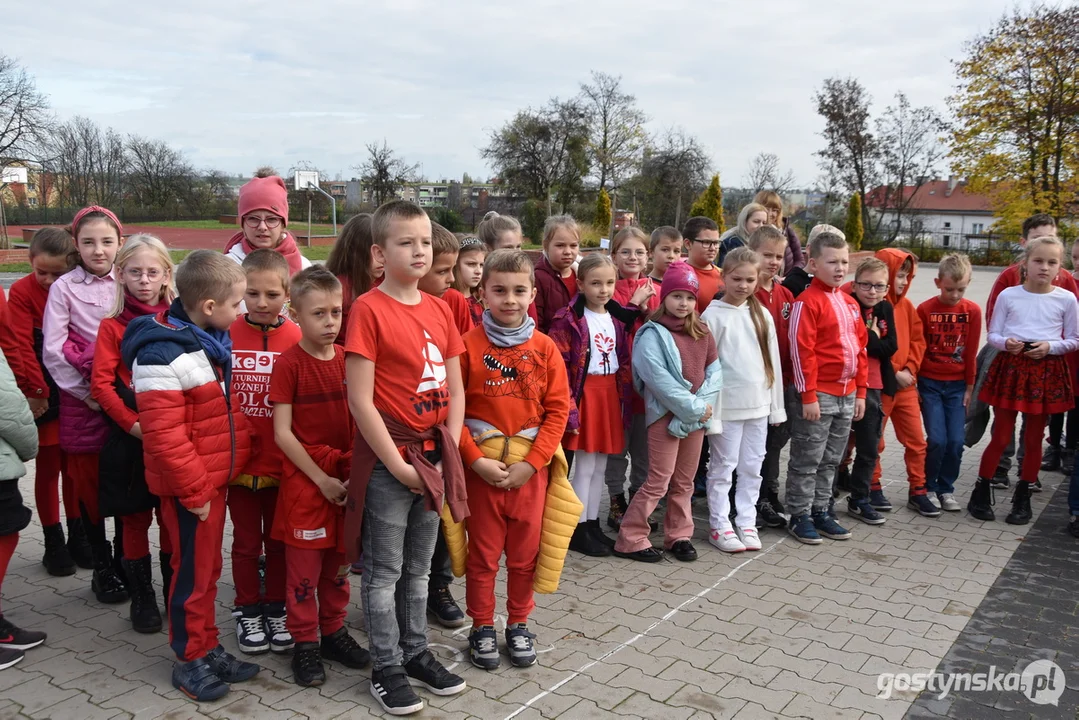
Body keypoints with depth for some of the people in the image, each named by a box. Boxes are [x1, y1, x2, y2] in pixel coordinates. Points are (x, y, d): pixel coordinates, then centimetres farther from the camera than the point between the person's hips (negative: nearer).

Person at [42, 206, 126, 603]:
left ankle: (125, 561, 22)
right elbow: (52, 350, -5)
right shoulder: (64, 287, -2)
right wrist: (85, 392, -8)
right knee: (89, 485, 7)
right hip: (82, 404, -1)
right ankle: (102, 567, 21)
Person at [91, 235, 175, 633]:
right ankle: (142, 598, 21)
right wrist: (133, 423, -16)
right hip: (129, 439, -1)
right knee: (135, 519, 8)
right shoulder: (112, 327, -1)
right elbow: (101, 384, -7)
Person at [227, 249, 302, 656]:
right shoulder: (226, 335, -5)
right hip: (239, 459, 0)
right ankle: (248, 612, 31)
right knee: (246, 541, 15)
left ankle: (276, 610, 31)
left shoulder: (296, 340, -5)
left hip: (282, 462, 0)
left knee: (279, 540, 14)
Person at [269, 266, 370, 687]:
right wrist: (321, 479, -12)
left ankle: (333, 631, 30)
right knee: (305, 563, 4)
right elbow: (282, 434, -10)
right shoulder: (289, 364, -10)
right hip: (305, 478, -4)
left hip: (345, 478, 5)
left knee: (339, 559, 14)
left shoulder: (348, 360, 4)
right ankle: (304, 643, 18)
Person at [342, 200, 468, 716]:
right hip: (386, 462, -6)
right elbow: (360, 400, -16)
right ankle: (387, 668, 22)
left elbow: (454, 390, 9)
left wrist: (446, 455, 0)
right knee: (384, 572, 8)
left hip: (432, 460, 6)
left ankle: (416, 653, 34)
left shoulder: (439, 310, 6)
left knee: (418, 567, 19)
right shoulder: (369, 309, -13)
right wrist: (397, 464, -15)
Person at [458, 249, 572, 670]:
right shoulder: (468, 345, -7)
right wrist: (476, 460, -13)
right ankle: (481, 627, 27)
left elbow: (558, 409, -1)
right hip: (481, 468, -2)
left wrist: (531, 462, -9)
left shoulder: (544, 347, 0)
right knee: (483, 553, 10)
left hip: (530, 468, 2)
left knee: (525, 553, 13)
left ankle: (518, 624, 32)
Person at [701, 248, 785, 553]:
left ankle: (746, 523, 23)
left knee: (752, 468, 12)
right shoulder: (713, 315, -7)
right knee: (723, 467, 4)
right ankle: (719, 526, 15)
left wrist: (776, 405, 9)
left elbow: (773, 361, 11)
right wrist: (708, 410, -12)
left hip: (759, 404, 5)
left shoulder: (762, 315, 8)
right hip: (727, 405, -5)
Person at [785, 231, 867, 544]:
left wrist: (860, 392, 13)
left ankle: (821, 511, 26)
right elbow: (801, 351, -15)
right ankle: (800, 516, 12)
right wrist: (808, 396, -17)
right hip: (819, 394, -7)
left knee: (830, 460, 15)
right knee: (807, 460, 2)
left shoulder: (850, 303, 12)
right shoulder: (808, 301, -11)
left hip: (847, 394, 7)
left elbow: (860, 348, 16)